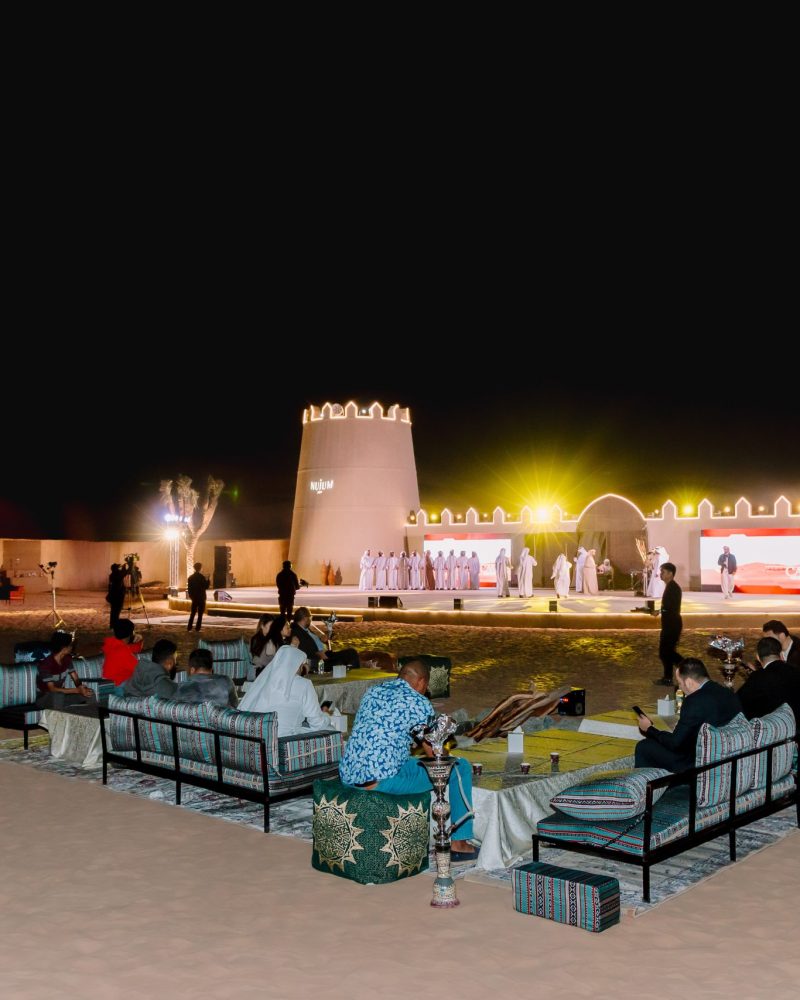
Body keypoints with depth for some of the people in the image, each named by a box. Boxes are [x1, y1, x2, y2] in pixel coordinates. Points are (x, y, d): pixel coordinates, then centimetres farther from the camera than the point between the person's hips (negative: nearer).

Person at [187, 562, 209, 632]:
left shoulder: (191, 577, 4)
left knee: (192, 613, 12)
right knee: (200, 614, 2)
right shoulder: (202, 577, -14)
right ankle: (198, 628, -1)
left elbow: (189, 588, 7)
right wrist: (208, 581, 3)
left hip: (194, 598, 5)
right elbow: (206, 586, -12)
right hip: (201, 598, -5)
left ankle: (189, 628, 7)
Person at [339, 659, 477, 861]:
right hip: (381, 780, -8)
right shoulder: (417, 701, -3)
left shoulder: (372, 692, 18)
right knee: (460, 767, 5)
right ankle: (458, 843, 14)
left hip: (347, 776, 8)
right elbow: (436, 755, 2)